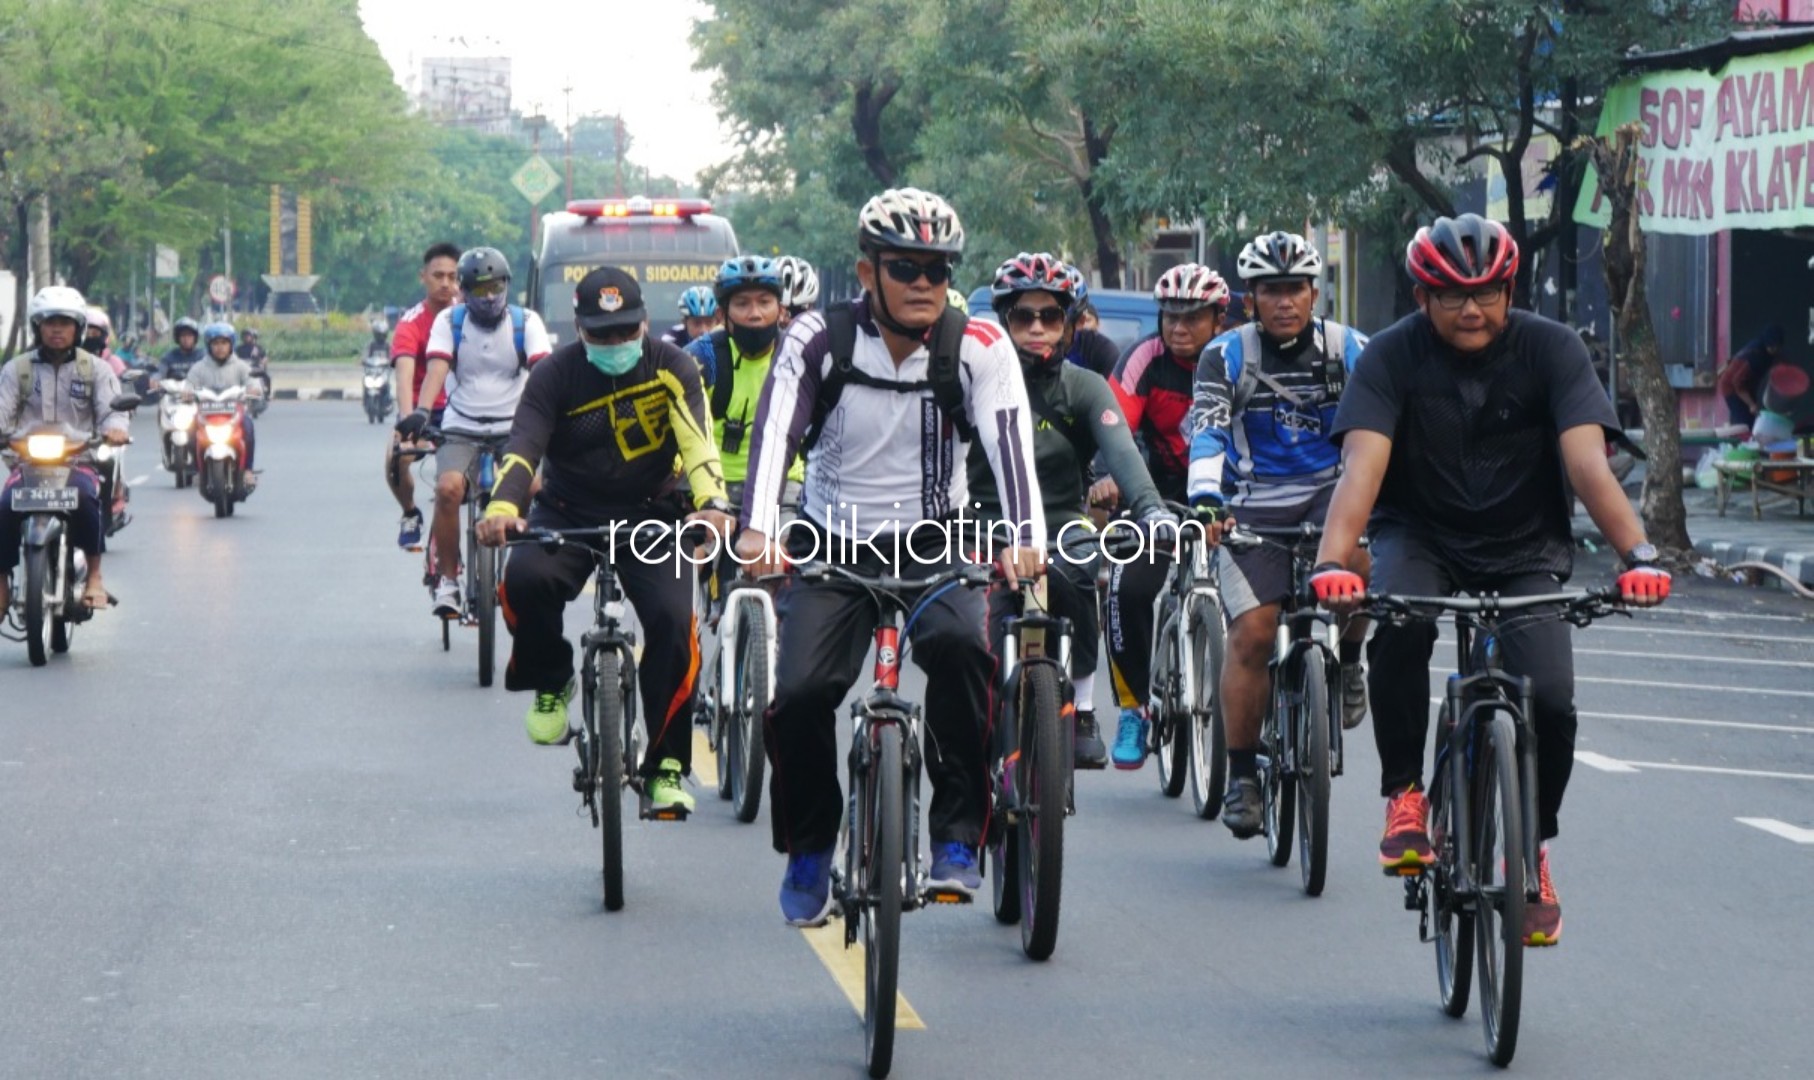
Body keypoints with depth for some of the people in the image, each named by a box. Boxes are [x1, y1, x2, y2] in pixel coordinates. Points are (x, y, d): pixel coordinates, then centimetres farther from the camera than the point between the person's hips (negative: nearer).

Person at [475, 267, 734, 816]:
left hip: (650, 516, 0)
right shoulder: (555, 374, -8)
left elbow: (697, 442, -21)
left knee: (673, 621, -22)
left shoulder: (671, 368, -8)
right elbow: (523, 446, -20)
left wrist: (712, 504, -42)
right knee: (525, 578, -32)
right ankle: (551, 684, -3)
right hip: (568, 513, 0)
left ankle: (667, 767, -11)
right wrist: (502, 508, -41)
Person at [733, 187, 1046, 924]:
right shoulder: (820, 339, -10)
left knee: (960, 644, -31)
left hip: (932, 547, 0)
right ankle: (808, 855, 9)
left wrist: (1025, 540, -42)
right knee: (800, 695, -18)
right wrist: (758, 530, -41)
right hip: (831, 549, 0)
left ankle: (957, 841, -17)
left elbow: (1009, 442, -24)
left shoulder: (978, 347, -10)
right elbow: (776, 431, -23)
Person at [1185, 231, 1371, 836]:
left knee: (1362, 555, -33)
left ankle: (1348, 660, -3)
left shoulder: (1349, 349, 0)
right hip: (1254, 507, -1)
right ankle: (1242, 773, 0)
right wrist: (1204, 500, -32)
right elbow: (1207, 432, -15)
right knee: (1252, 633, -14)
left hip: (1331, 492, 1)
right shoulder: (1227, 356, -3)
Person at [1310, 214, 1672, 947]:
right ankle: (1404, 793, -12)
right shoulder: (1393, 356, -13)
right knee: (1397, 629, -34)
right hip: (1422, 539, -1)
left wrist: (1637, 552, -40)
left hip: (1524, 551, 1)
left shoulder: (1550, 350, -13)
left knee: (1549, 697, -19)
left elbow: (1587, 462, -24)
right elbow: (1362, 465, -26)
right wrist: (1333, 562, -43)